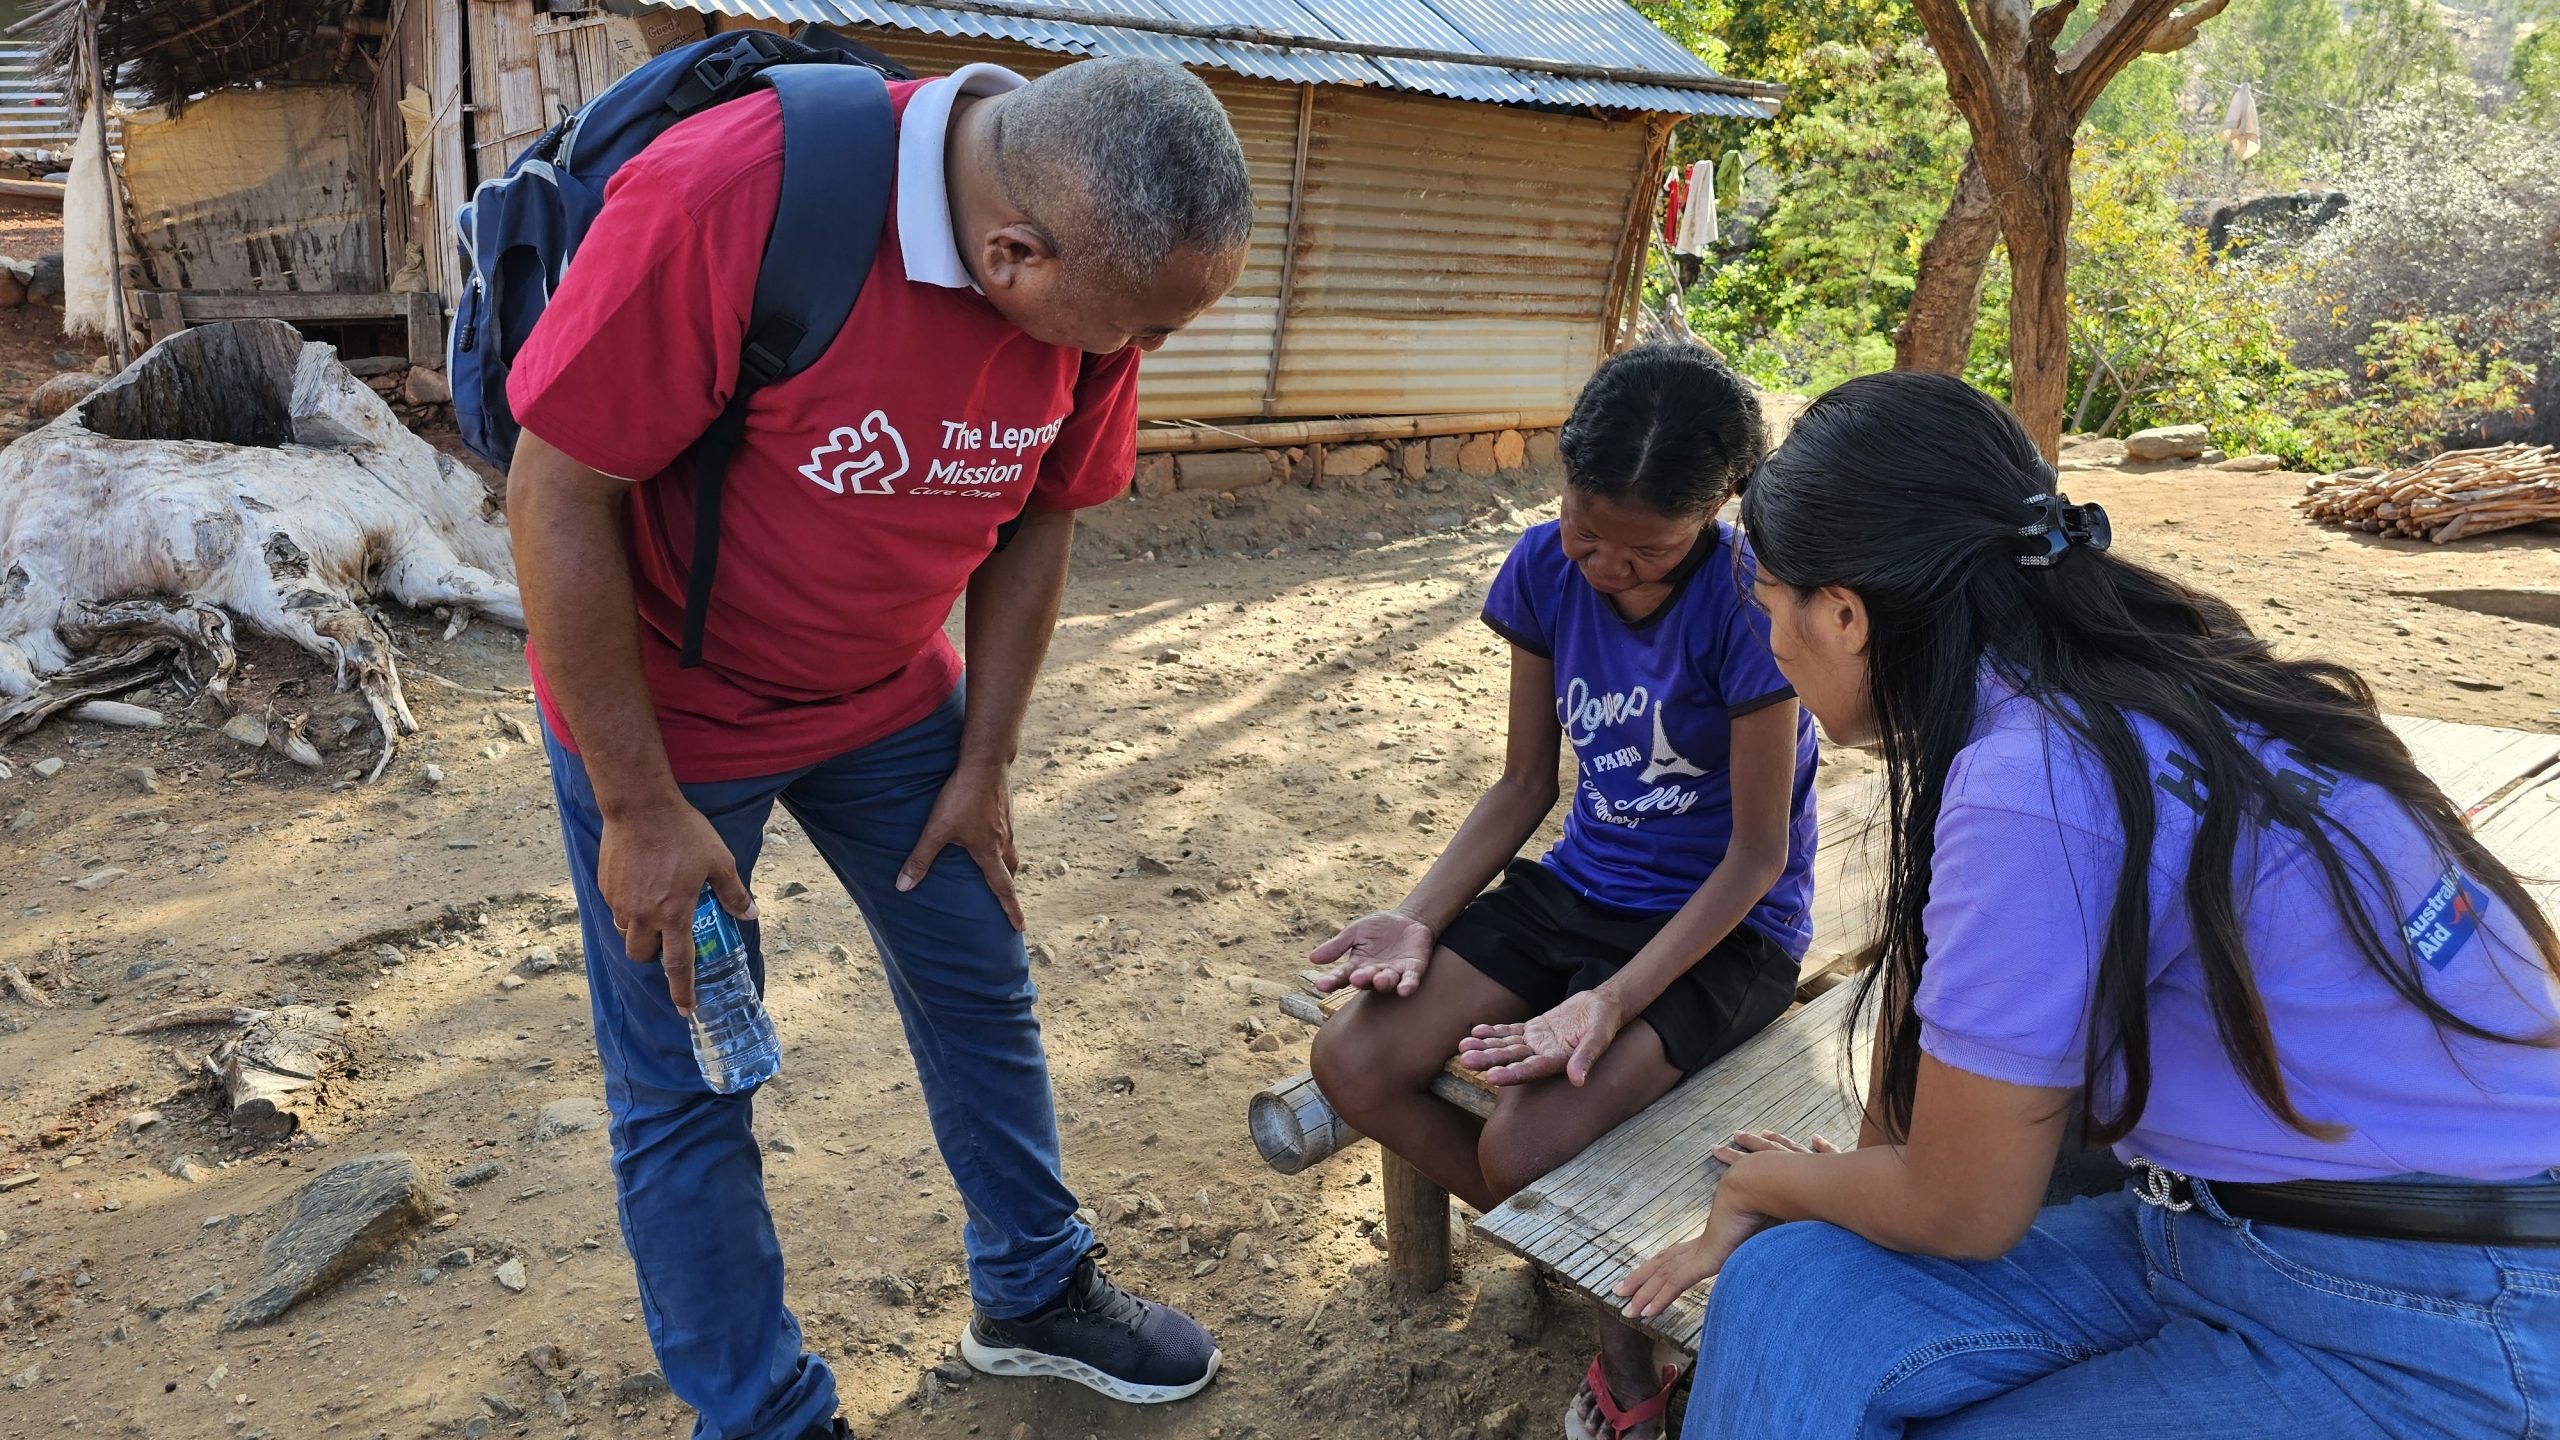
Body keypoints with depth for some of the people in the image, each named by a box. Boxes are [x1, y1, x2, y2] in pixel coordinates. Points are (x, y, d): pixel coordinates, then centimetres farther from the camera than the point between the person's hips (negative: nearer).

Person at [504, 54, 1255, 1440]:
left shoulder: (1095, 279, -14)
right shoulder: (721, 197, -32)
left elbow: (1036, 519, 0)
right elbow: (559, 495, -25)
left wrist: (983, 765, 2)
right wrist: (640, 806, -20)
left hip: (890, 698, 5)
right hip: (664, 707, -5)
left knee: (981, 993, 15)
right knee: (684, 1088, 5)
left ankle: (1035, 1295, 38)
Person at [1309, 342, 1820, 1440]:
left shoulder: (1746, 603, -22)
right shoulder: (1547, 568, -6)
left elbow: (1758, 852, -16)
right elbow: (1525, 784, 4)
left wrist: (1614, 1001, -26)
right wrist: (1420, 918, -10)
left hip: (1724, 932, -6)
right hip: (1579, 888, 6)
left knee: (1520, 1150, -26)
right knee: (1352, 1063, -12)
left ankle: (1630, 1337, 9)